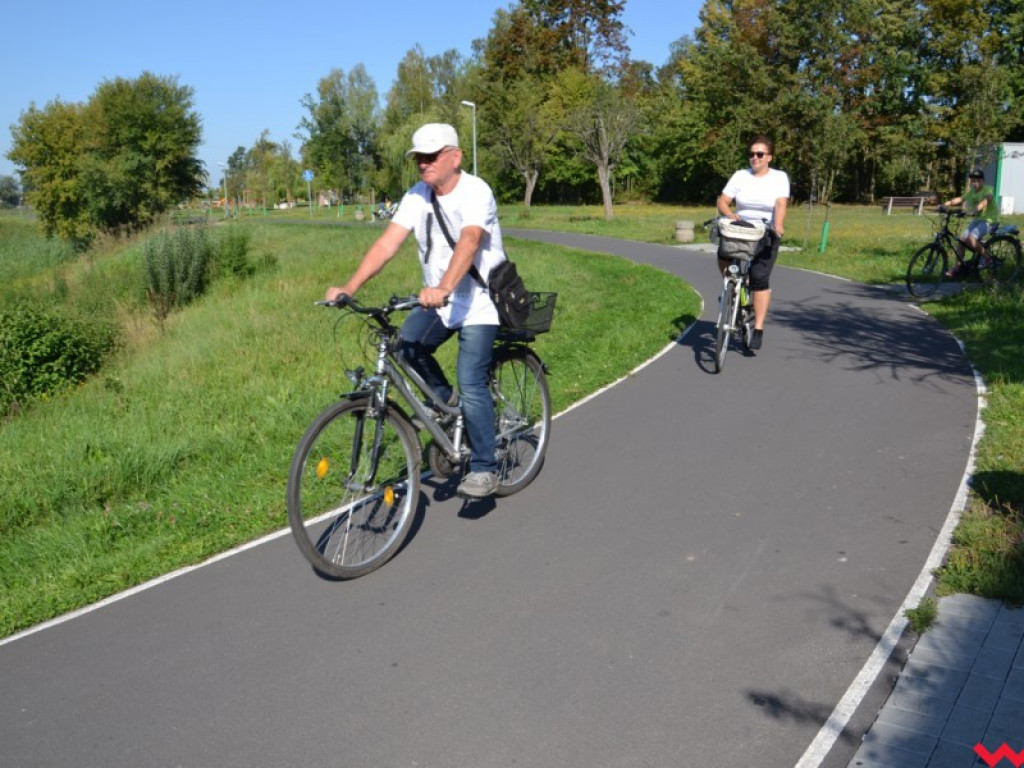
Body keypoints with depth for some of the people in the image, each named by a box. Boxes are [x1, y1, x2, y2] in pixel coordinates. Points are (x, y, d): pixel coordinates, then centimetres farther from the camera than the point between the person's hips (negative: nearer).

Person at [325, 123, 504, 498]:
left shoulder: (475, 192, -19)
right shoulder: (417, 196, -1)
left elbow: (469, 242, -37)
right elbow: (386, 244, -9)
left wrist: (443, 288, -54)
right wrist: (348, 288, -21)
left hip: (479, 303, -6)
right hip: (437, 300, 6)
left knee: (471, 385, -14)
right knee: (407, 343, -18)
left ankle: (484, 468, 2)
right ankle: (445, 398, 10)